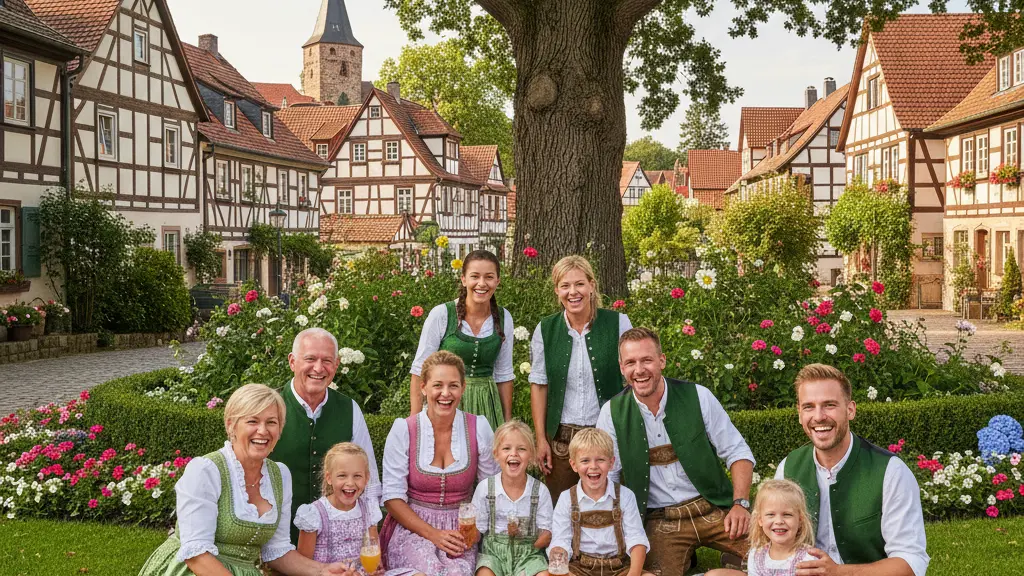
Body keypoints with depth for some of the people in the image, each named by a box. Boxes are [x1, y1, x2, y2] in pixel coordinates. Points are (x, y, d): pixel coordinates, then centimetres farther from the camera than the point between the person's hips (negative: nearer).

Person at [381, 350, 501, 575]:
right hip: (412, 526, -1)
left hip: (460, 529, 2)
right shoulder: (404, 430, -5)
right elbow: (392, 497, -5)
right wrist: (432, 533, -15)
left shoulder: (479, 428, -1)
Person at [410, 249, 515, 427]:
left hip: (486, 406, 3)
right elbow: (420, 370, -5)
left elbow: (504, 374, 10)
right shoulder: (441, 314, -9)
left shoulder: (504, 318, 1)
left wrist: (508, 422, 11)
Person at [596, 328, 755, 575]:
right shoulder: (612, 413, -3)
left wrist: (740, 504, -12)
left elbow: (737, 452, 1)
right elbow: (606, 478, 3)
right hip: (660, 522, 0)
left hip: (714, 509, 0)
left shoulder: (698, 397, -4)